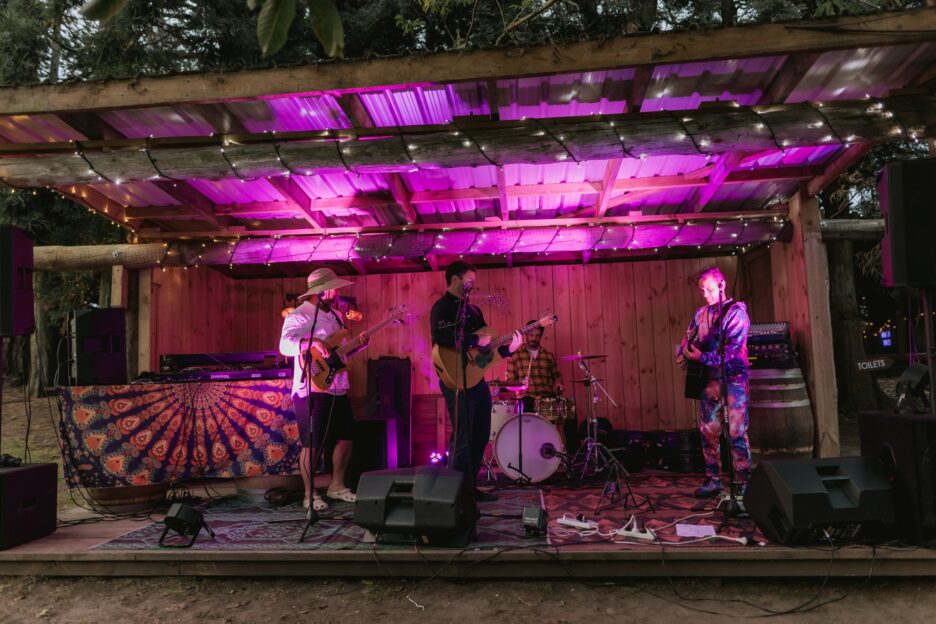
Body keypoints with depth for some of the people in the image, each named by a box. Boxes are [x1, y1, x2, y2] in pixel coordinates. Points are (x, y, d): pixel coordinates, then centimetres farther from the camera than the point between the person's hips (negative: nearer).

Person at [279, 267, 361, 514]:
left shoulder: (335, 314, 15)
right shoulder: (299, 316, -11)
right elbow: (285, 345, -25)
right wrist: (310, 343, -41)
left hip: (338, 388, 8)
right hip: (312, 390, -8)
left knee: (346, 438, 13)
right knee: (312, 444, -1)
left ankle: (336, 486, 29)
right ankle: (310, 495, 14)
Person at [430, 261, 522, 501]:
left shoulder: (473, 309, 19)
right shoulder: (442, 307, -8)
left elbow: (487, 342, 18)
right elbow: (441, 337, -27)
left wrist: (508, 349, 1)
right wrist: (476, 341, -22)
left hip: (477, 379, 9)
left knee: (480, 436, 13)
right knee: (462, 440, -7)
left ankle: (471, 488, 24)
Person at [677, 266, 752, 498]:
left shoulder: (736, 312, -9)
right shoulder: (700, 313, 12)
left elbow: (732, 349, -19)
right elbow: (688, 339, 20)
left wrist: (702, 357, -25)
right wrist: (683, 353, -2)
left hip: (733, 377, -6)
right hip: (709, 378, 6)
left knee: (737, 432, -6)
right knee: (708, 431, 7)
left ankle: (743, 482, 3)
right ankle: (713, 480, 17)